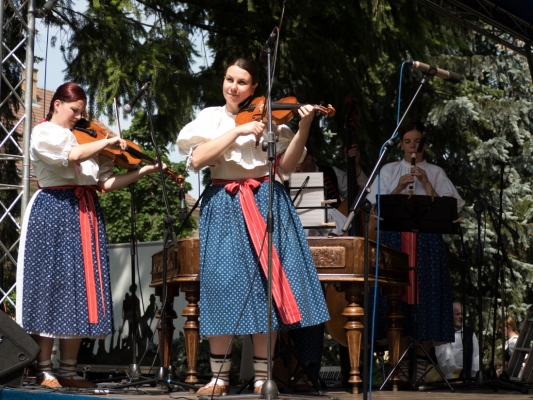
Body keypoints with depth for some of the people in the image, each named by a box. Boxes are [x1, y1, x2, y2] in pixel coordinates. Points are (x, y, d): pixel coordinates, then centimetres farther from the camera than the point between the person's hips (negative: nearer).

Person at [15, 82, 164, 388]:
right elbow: (71, 155, -21)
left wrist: (143, 171, 1)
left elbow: (105, 182, 10)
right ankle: (44, 371, -1)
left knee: (81, 289, 3)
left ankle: (69, 370, 8)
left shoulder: (86, 138, 19)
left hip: (86, 213, 6)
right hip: (54, 213, -6)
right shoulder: (43, 133, 0)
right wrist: (107, 142, -12)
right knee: (51, 287, -6)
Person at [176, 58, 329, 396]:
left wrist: (304, 126, -13)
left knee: (266, 285, -3)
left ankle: (263, 377, 5)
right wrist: (238, 131, -14)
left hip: (266, 203, 1)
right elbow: (197, 160, -10)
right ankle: (220, 377, 5)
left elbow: (287, 164, -1)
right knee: (223, 286, -5)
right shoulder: (211, 117, 8)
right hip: (225, 207, 0)